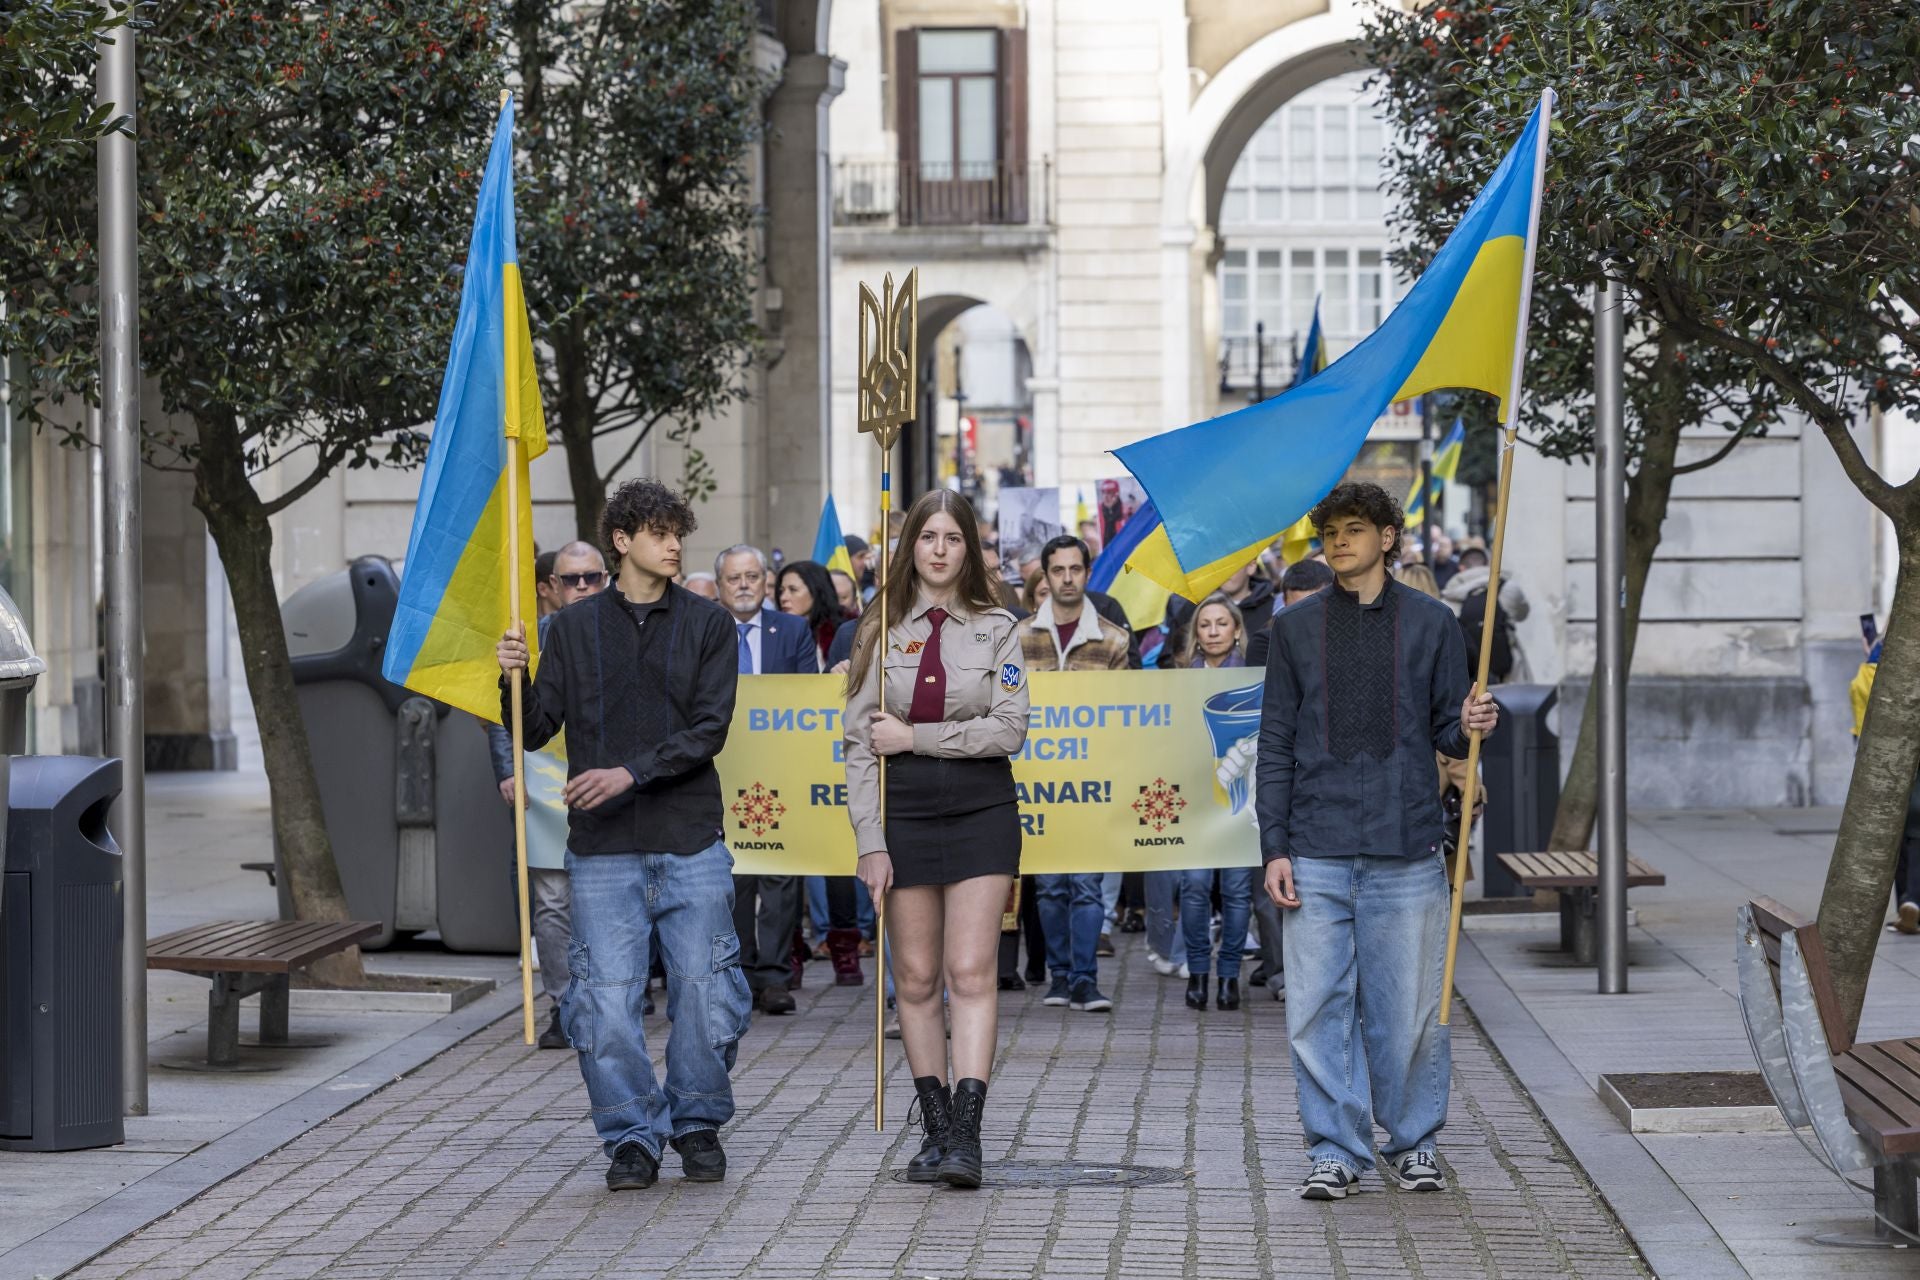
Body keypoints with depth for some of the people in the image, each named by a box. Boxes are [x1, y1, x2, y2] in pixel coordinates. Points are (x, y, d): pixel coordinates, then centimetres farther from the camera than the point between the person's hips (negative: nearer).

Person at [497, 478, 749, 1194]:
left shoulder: (708, 625, 6)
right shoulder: (573, 629, 9)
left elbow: (708, 729, -4)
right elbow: (537, 731, 8)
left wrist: (632, 772, -15)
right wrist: (514, 682, -11)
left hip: (692, 844, 0)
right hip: (602, 847, 0)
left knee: (704, 993, 1)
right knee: (607, 1001, -4)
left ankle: (698, 1125, 19)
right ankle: (632, 1136, 9)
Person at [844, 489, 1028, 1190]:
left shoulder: (996, 628, 3)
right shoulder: (881, 630, 5)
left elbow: (1008, 729, -6)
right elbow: (859, 742, 2)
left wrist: (915, 737, -10)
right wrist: (870, 840, -5)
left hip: (981, 814, -2)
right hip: (904, 815, 2)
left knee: (971, 973, -10)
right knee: (916, 979, 4)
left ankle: (966, 1133, -13)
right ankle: (935, 1128, 12)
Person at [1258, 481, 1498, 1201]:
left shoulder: (1430, 623, 7)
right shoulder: (1296, 627, 9)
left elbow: (1446, 730, 10)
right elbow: (1276, 744, 8)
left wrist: (1470, 727, -15)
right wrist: (1274, 849, 0)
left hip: (1406, 851, -1)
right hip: (1316, 852, 1)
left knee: (1410, 1007, 3)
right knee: (1318, 1007, -1)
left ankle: (1413, 1141, 18)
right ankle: (1336, 1148, 8)